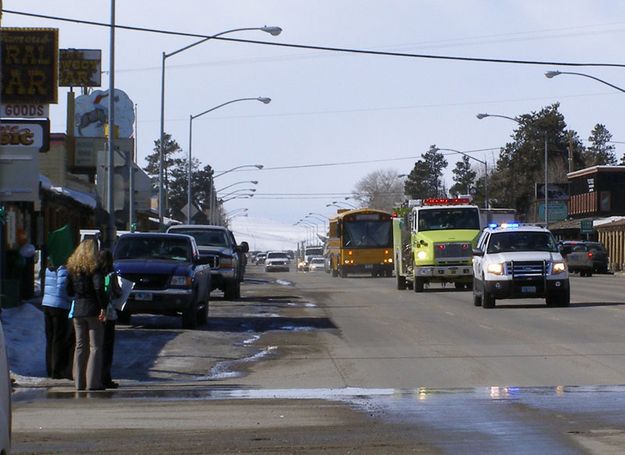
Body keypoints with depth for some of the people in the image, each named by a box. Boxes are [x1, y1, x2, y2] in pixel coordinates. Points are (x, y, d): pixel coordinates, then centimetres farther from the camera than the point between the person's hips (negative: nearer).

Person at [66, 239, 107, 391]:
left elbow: (69, 291, 9)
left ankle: (79, 383, 12)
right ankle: (93, 383, -5)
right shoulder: (94, 268, -10)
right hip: (93, 310, -5)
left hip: (78, 310, 5)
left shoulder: (72, 268, 7)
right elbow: (99, 288, -21)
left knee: (80, 346, 12)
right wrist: (103, 307, -19)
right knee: (95, 347, -1)